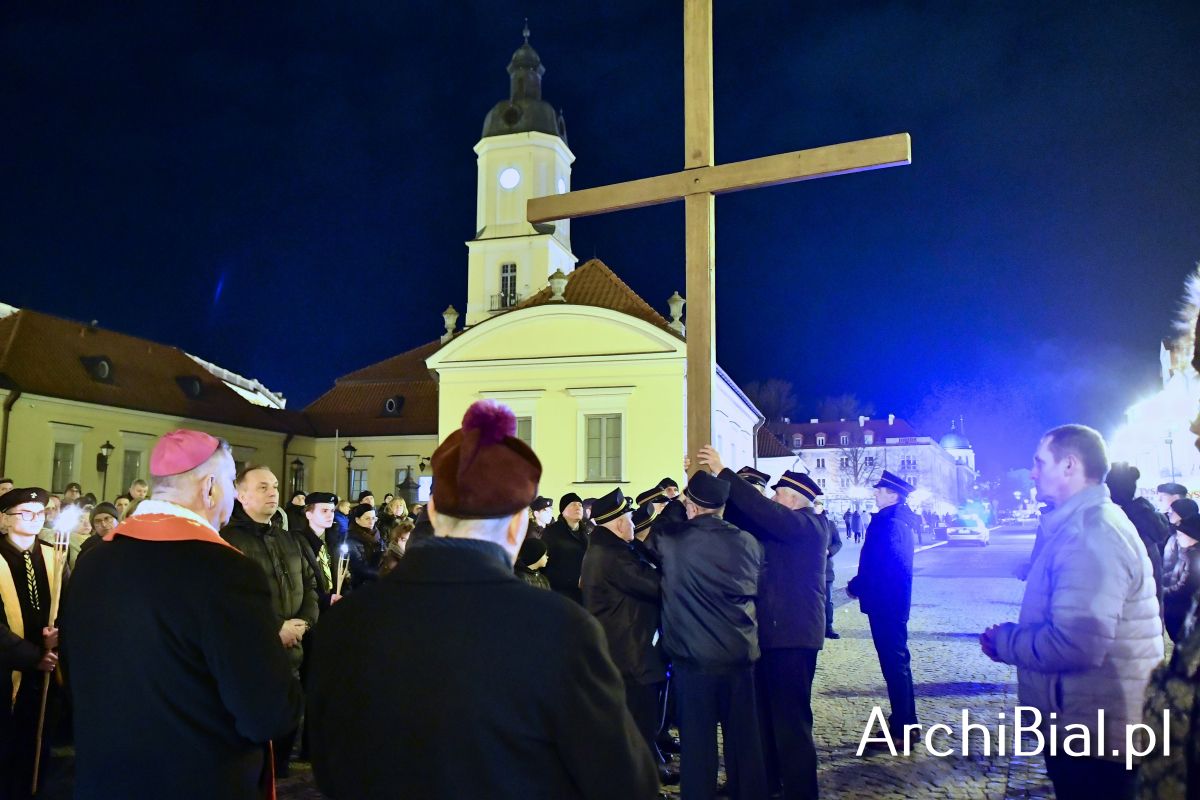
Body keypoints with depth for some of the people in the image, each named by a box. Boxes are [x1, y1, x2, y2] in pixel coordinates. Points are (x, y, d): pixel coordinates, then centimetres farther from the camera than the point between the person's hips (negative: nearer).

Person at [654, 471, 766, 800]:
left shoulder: (669, 540, -10)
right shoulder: (748, 542, -2)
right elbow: (758, 590, 11)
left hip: (692, 657, -2)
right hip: (740, 654, 3)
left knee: (697, 739, 7)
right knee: (744, 738, 13)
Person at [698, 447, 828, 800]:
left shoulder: (809, 524, -10)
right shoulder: (778, 529, 17)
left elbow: (765, 512, -25)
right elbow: (744, 516, 8)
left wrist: (724, 473, -22)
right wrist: (713, 479, -3)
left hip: (793, 635, -9)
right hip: (771, 633, 9)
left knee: (791, 720, -3)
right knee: (766, 715, 16)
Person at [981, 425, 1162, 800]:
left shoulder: (1092, 533, -24)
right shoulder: (1086, 522, 11)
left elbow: (1077, 645, -33)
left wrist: (1005, 641, -16)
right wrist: (1014, 635, 6)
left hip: (1096, 738, -10)